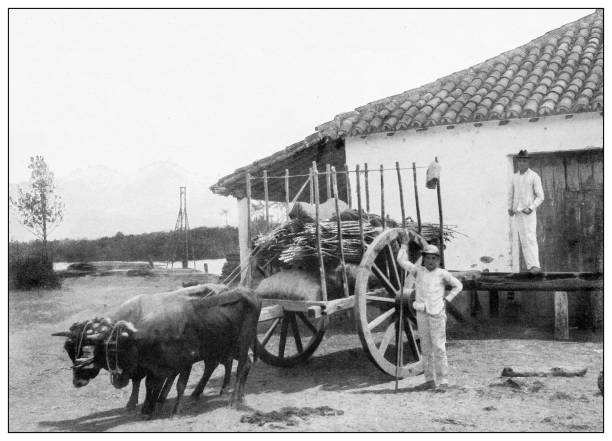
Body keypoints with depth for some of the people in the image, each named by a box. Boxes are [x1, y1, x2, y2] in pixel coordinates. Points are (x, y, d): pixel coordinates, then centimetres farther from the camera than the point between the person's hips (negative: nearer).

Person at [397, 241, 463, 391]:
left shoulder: (442, 274, 1)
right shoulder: (418, 271, 7)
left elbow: (458, 285, 10)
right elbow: (401, 260, 4)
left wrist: (447, 299, 1)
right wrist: (405, 244, 9)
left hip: (437, 313, -3)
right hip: (422, 313, 3)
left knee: (439, 347, -5)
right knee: (425, 348, 7)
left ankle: (443, 381, 0)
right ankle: (429, 380, 13)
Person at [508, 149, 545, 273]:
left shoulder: (534, 177, -3)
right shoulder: (514, 176, 13)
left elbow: (540, 197, -4)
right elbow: (510, 194, 23)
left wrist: (530, 208, -17)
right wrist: (509, 208, 9)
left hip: (528, 213, -5)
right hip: (517, 213, 5)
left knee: (530, 238, -14)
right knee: (523, 240, 4)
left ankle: (535, 265, -18)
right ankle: (529, 265, 8)